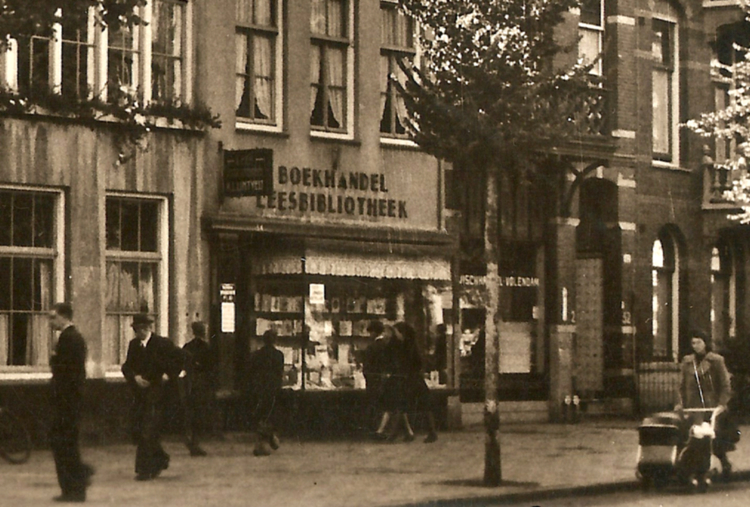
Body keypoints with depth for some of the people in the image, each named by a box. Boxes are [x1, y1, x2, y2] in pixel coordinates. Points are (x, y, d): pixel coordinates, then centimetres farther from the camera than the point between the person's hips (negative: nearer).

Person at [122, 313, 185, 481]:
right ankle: (160, 459, 28)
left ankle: (145, 470, -6)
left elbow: (180, 357, -8)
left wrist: (170, 374, -9)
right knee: (137, 432, 8)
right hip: (139, 393, 7)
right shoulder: (134, 345, 10)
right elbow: (127, 366, 10)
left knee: (148, 433, -10)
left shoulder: (162, 343, -8)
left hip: (155, 392, -7)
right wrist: (135, 377, -9)